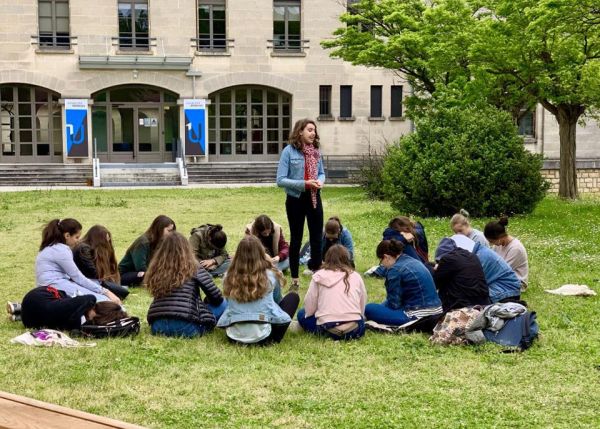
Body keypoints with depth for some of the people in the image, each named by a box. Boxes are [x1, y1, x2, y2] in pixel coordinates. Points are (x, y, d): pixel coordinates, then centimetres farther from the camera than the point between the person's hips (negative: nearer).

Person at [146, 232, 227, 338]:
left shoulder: (157, 269, 8)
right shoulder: (194, 268, -2)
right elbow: (216, 297, 1)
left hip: (157, 327, 5)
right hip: (185, 327, -5)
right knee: (222, 304, 14)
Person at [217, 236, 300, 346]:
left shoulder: (229, 276, 0)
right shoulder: (269, 275, -5)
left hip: (234, 335, 4)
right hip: (262, 336, -4)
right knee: (293, 296, 14)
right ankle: (273, 340, 8)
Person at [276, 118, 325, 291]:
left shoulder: (316, 151, 4)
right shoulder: (289, 151, -11)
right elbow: (280, 180, -13)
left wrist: (320, 181, -7)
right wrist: (304, 184, -21)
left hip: (314, 198, 4)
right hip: (296, 199, -4)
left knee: (317, 237, 7)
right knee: (296, 239, 8)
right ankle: (295, 280, 18)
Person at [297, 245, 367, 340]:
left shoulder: (319, 276, 6)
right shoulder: (356, 276, 11)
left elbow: (309, 308, 2)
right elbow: (362, 308, 12)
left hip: (328, 328, -2)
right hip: (354, 330, 2)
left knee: (301, 314, 25)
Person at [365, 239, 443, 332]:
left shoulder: (395, 270, -13)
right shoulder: (414, 262, 14)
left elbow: (394, 304, -10)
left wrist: (379, 307, 9)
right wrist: (382, 305, 28)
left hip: (418, 317, -9)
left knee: (369, 309, -10)